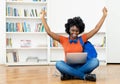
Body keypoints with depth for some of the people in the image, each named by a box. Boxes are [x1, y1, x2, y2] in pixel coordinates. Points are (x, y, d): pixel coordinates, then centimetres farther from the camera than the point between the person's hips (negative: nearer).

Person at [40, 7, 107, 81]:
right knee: (59, 64, -35)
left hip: (80, 67, 1)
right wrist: (43, 18, -2)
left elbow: (96, 29, 9)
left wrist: (104, 15, 5)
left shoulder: (82, 38, 11)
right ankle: (85, 76, -31)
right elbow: (49, 32, 3)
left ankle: (70, 75, -28)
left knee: (95, 61, -28)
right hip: (68, 67, -1)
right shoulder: (63, 40, 9)